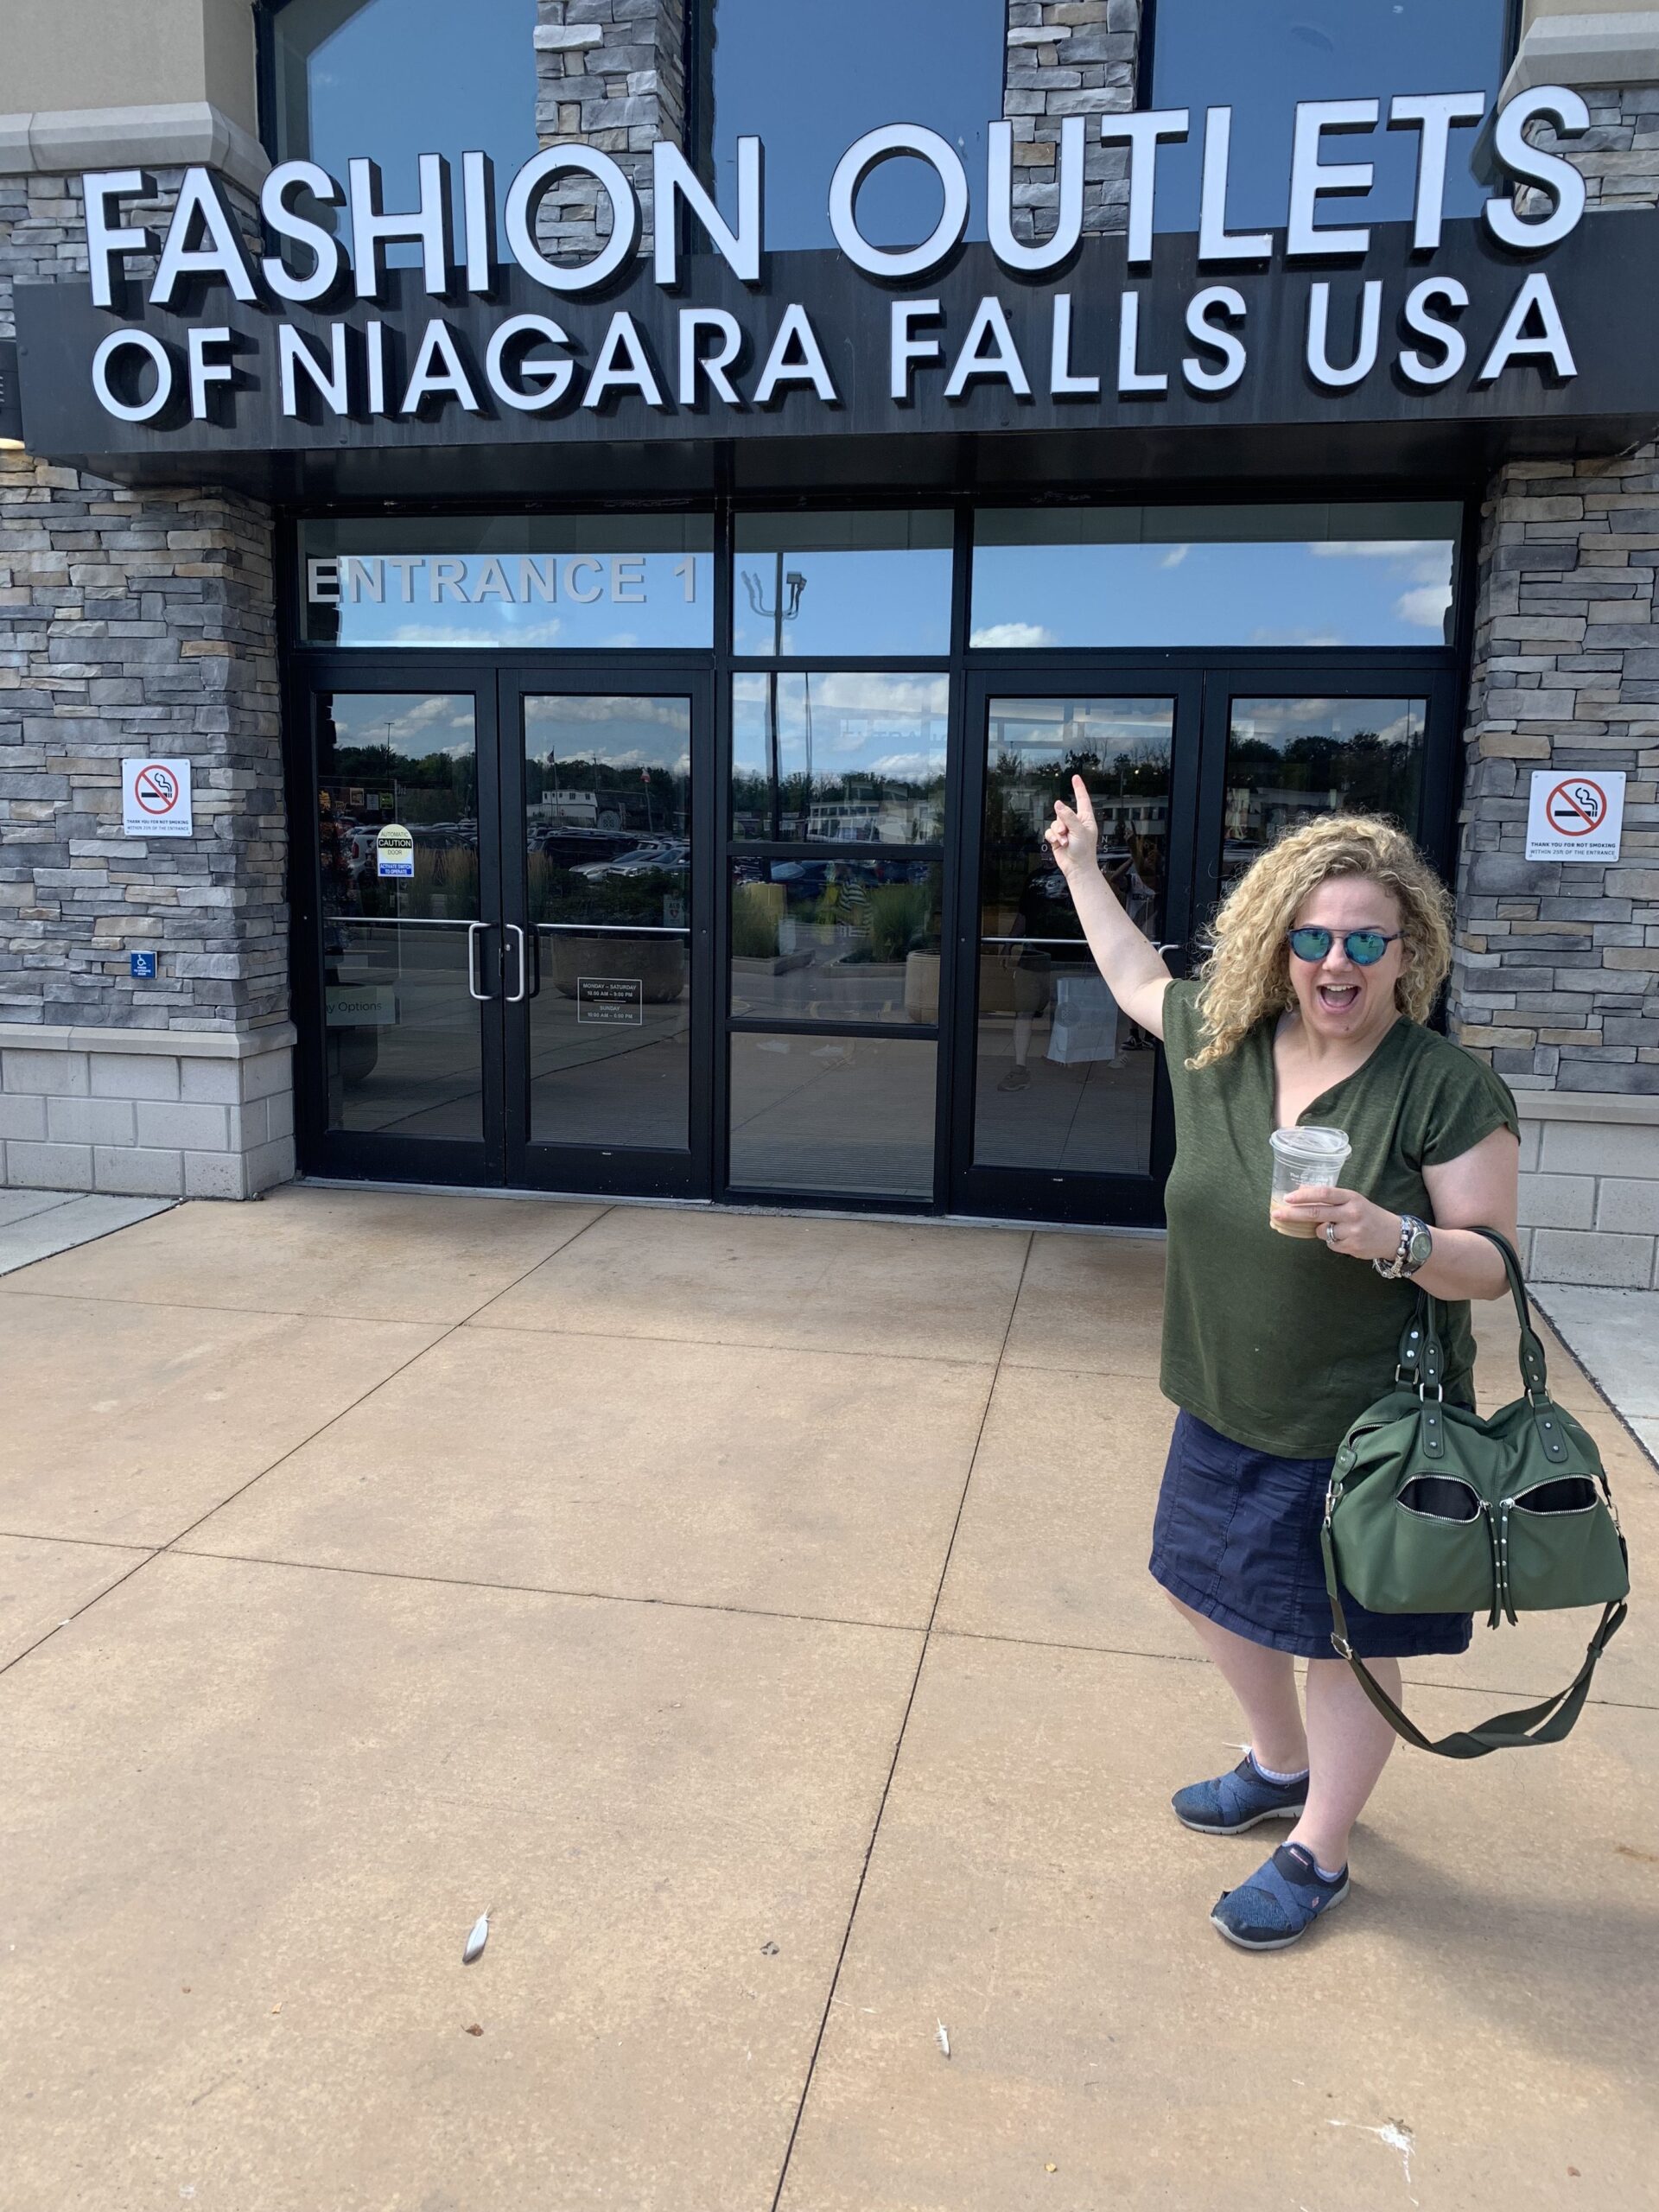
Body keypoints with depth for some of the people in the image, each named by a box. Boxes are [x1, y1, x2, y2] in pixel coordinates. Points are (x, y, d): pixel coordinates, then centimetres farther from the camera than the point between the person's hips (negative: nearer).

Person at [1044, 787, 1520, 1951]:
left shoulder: (1450, 1088, -17)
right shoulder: (1221, 1040, -2)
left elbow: (1493, 1264, -14)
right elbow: (1139, 977, 18)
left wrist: (1389, 1237, -33)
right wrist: (1083, 866, 23)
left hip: (1366, 1430, -6)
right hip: (1227, 1413, 6)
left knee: (1346, 1637, 11)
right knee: (1210, 1586, 22)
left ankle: (1318, 1853, 34)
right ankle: (1281, 1764, 49)